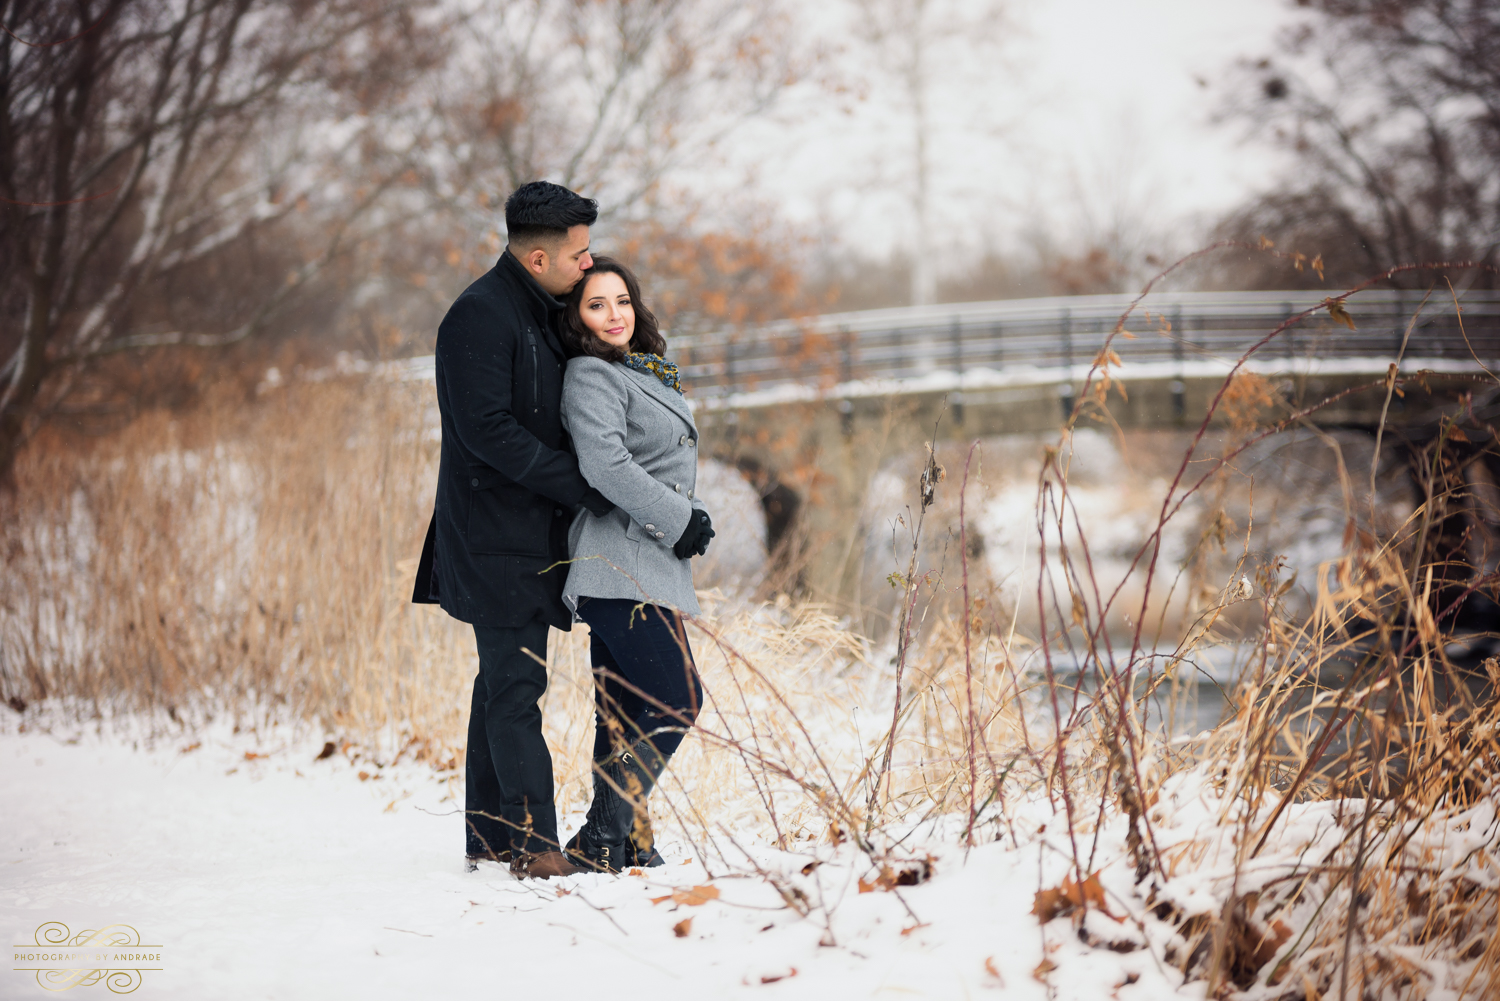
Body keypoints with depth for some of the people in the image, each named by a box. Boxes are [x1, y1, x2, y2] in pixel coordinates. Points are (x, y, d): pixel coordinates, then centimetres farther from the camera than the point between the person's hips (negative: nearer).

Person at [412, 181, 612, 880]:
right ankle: (536, 844, -14)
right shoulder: (481, 315, -15)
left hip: (529, 530, 10)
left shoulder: (540, 313, 15)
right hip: (495, 532, -10)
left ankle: (490, 836, 18)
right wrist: (582, 487, -21)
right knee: (516, 684, -12)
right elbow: (487, 429, -22)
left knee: (506, 679, 12)